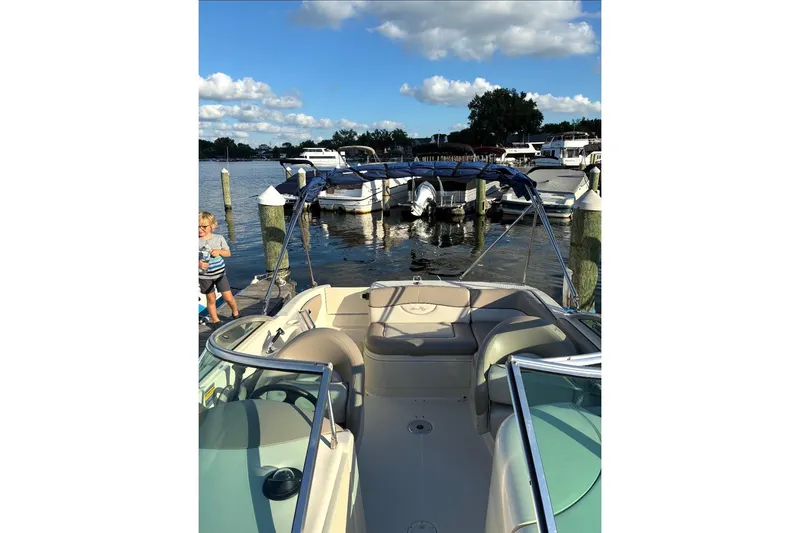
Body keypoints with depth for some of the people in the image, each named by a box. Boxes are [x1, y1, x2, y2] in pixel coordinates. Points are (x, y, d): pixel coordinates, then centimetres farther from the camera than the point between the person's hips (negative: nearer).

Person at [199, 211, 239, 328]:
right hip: (204, 276, 0)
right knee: (211, 299, 11)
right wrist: (198, 263, -25)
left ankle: (236, 313, 30)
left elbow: (228, 253, 3)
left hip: (219, 273, 0)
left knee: (228, 297, 2)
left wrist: (219, 251, -17)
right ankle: (215, 320, 29)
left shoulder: (219, 238, -6)